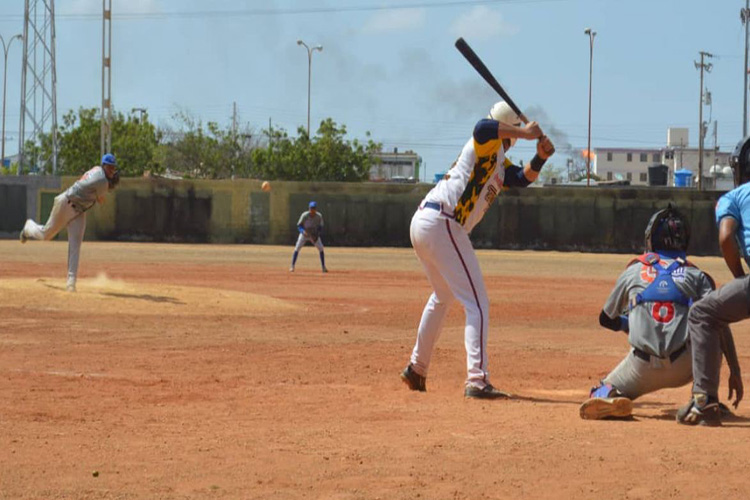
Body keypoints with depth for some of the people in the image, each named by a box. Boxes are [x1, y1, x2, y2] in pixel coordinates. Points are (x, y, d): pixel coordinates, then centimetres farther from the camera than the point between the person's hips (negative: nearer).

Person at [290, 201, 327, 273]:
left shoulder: (319, 216, -19)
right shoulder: (304, 215, -25)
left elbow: (320, 228, -10)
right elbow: (299, 226, -19)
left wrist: (317, 236, -27)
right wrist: (303, 231, -41)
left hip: (314, 235, 2)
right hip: (304, 234, -2)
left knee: (321, 249, -8)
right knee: (297, 249, -17)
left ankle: (323, 267, 4)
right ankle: (292, 266, -11)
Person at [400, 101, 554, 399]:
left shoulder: (500, 164, 23)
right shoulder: (487, 145, -6)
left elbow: (523, 178, 16)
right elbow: (482, 129, -29)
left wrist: (541, 157, -1)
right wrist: (526, 133, -21)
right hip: (443, 225, -11)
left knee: (442, 297, 30)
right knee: (477, 304, -11)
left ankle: (416, 369, 40)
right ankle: (477, 381, -20)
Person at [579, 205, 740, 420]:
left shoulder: (633, 271, 15)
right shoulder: (697, 275, 13)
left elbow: (606, 319, 26)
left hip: (642, 368, 0)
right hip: (684, 368, 0)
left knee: (599, 394, 22)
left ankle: (607, 396, -16)